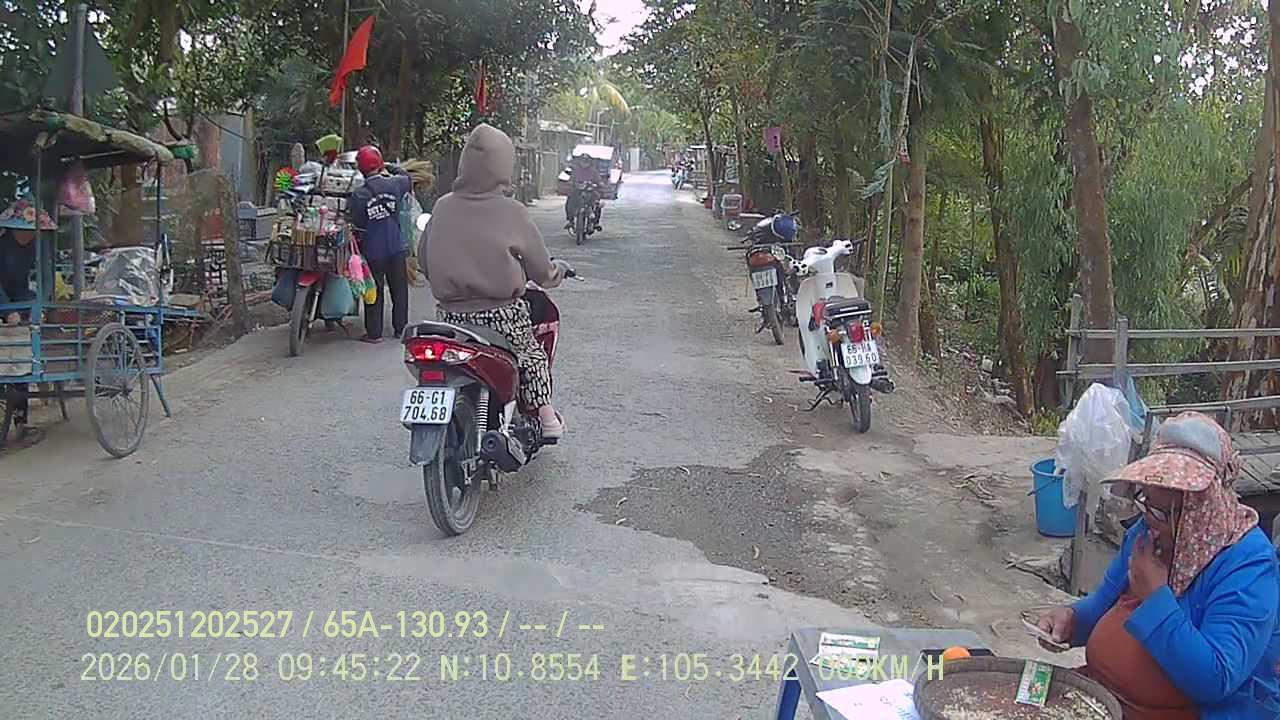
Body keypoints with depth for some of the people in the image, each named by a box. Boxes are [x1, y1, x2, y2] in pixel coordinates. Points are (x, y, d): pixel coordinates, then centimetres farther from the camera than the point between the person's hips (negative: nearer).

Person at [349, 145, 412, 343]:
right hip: (396, 247, 2)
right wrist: (390, 171, 26)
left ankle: (374, 332, 11)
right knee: (399, 289, 13)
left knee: (375, 291, 7)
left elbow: (356, 224, -7)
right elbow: (408, 180, 16)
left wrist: (359, 243, 9)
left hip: (373, 250, -2)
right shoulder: (394, 184, -7)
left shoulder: (358, 196, -13)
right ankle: (401, 328, 21)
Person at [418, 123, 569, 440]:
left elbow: (423, 258, 11)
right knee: (533, 354, 23)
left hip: (450, 315, 3)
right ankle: (545, 416, 23)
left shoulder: (443, 207, 0)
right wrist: (557, 271, 20)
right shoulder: (511, 212, -10)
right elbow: (541, 270, -3)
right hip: (501, 315, -3)